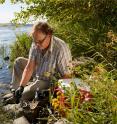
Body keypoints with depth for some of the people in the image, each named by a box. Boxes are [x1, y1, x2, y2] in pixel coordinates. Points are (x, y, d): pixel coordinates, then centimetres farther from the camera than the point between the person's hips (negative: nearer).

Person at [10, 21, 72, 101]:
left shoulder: (61, 49, -34)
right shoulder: (36, 44, -15)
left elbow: (66, 76, -29)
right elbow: (29, 67, -14)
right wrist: (21, 86, -21)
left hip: (50, 80, -7)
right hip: (38, 73, 7)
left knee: (23, 95, -18)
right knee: (19, 61, 4)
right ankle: (15, 89, 13)